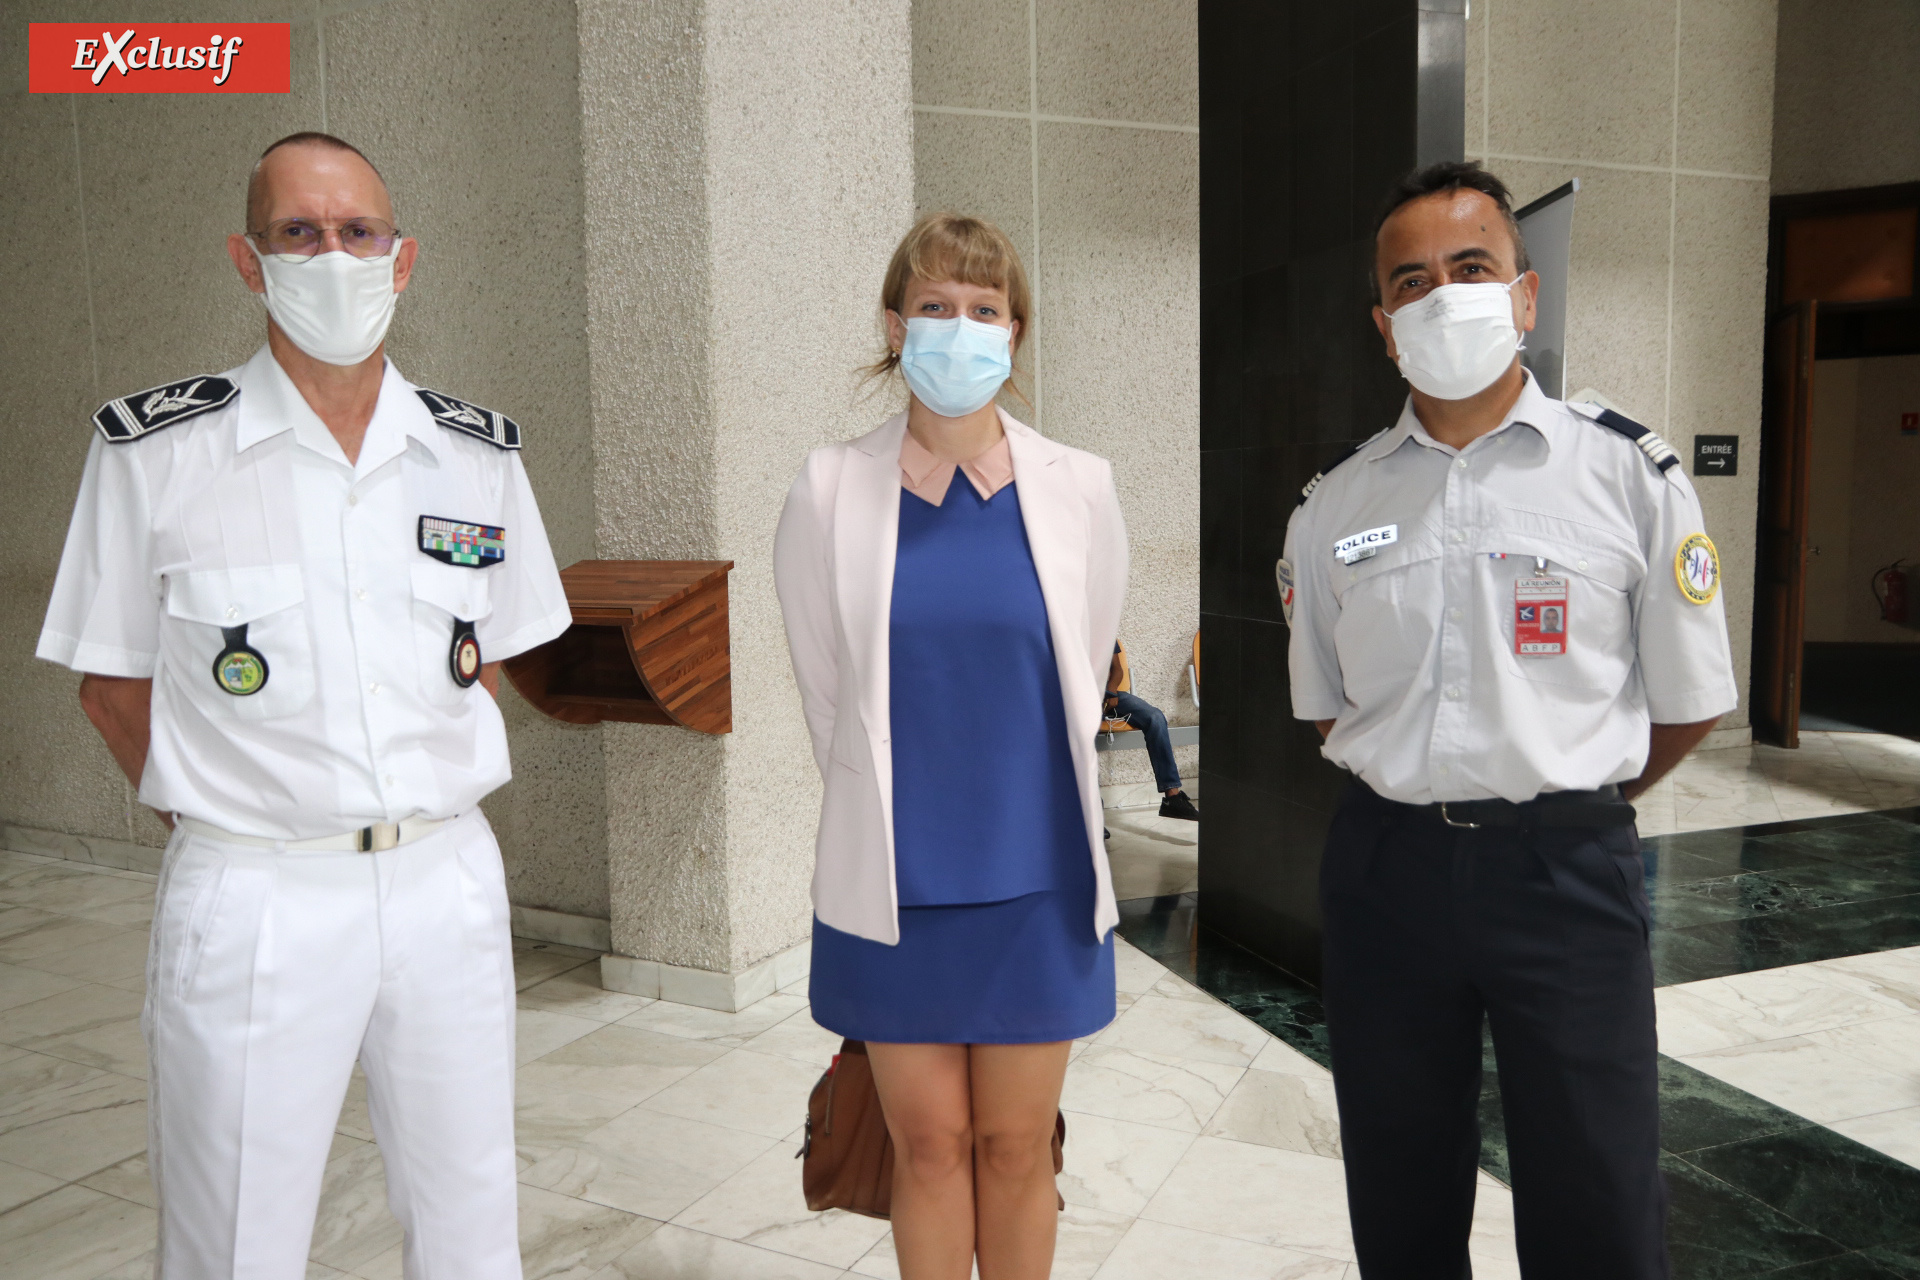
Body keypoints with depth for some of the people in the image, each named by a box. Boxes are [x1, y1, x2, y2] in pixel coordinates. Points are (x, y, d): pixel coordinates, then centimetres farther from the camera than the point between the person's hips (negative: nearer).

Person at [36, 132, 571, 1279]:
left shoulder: (478, 454, 3)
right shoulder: (156, 451, -6)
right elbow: (113, 682, 2)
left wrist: (430, 787, 8)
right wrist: (225, 807, 1)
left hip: (447, 881, 3)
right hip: (254, 899, -2)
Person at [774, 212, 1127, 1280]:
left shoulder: (1077, 490, -3)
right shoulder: (832, 491, -5)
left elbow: (1083, 684, 7)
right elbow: (824, 693, 5)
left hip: (1035, 878, 1)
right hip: (895, 887, 0)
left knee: (1016, 1145, 12)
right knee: (928, 1141, 11)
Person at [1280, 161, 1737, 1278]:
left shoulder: (1633, 475, -3)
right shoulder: (1334, 506, 4)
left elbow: (1689, 707, 4)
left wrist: (1560, 806, 9)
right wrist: (1421, 805, 9)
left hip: (1567, 871, -2)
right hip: (1385, 869, 3)